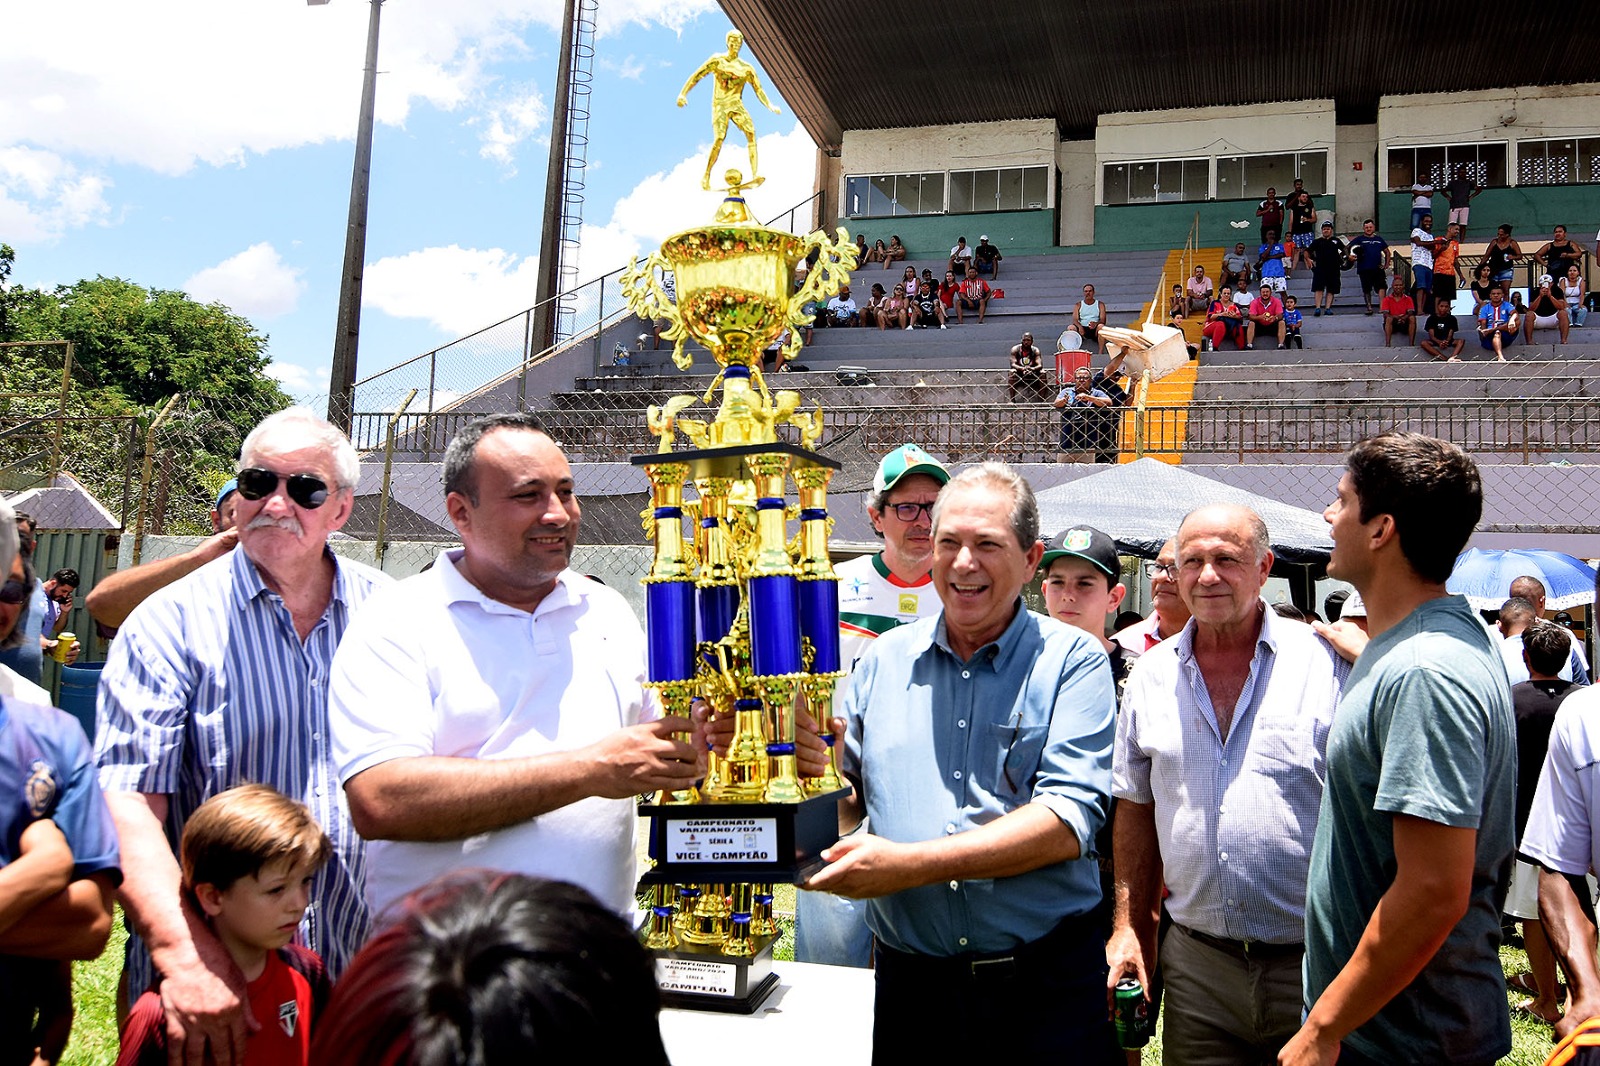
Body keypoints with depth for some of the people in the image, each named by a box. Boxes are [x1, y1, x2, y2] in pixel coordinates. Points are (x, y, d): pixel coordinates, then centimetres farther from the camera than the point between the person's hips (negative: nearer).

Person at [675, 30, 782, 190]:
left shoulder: (746, 68, 11)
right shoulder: (717, 61, 5)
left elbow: (759, 90, 13)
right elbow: (696, 76, 4)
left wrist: (770, 106, 0)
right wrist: (683, 94, -6)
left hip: (736, 104, 3)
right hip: (719, 105, -3)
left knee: (751, 132, -21)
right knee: (719, 138, -20)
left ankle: (753, 175, -27)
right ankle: (706, 176, -6)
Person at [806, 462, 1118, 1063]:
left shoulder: (1071, 662, -5)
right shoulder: (885, 660, 6)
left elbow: (1070, 818, -16)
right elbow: (847, 790, 12)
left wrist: (910, 864, -23)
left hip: (1047, 985, -2)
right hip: (910, 979, 3)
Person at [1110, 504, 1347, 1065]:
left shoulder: (1327, 661, -6)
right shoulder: (1151, 674, 6)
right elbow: (1136, 809, 13)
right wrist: (1129, 926, 8)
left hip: (1312, 959, -3)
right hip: (1196, 960, 3)